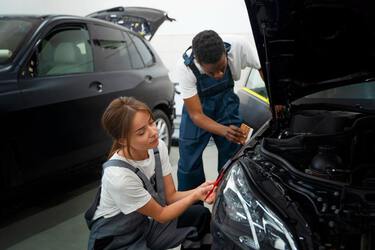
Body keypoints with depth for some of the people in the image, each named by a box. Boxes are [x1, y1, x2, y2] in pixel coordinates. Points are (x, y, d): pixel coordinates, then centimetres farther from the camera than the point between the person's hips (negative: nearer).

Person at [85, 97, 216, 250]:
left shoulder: (158, 147, -13)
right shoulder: (118, 176, -32)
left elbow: (171, 196, -5)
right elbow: (161, 215, -18)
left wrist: (198, 191, -21)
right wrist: (195, 196, -22)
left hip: (146, 223, 7)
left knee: (201, 215, -4)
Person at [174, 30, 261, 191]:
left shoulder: (238, 48, -32)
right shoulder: (185, 69, -34)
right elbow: (196, 115, -29)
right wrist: (224, 131, -45)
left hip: (226, 101, 2)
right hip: (196, 106, -1)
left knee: (232, 155, 0)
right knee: (189, 160, 0)